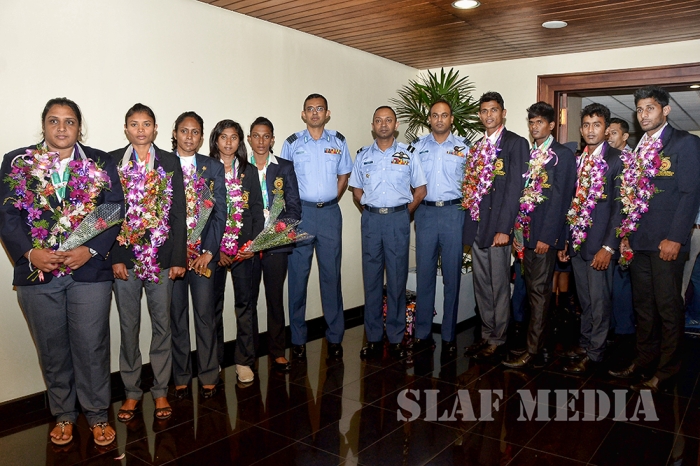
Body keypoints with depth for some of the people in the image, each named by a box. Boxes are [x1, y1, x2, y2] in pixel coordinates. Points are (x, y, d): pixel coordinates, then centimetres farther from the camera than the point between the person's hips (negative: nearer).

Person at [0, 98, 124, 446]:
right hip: (37, 271, 2)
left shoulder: (101, 163, 4)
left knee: (92, 348, 3)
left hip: (89, 269, -1)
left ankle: (97, 415, 21)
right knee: (52, 351, 13)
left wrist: (90, 249, -14)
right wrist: (30, 253, -13)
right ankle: (63, 415, 30)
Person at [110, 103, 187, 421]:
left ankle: (160, 391, 23)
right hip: (124, 258, 0)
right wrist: (114, 257, -8)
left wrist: (178, 258, -5)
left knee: (162, 324, 8)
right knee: (128, 326, 9)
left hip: (161, 258, 0)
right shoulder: (111, 162, 3)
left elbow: (179, 213, 1)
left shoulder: (170, 162, 5)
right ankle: (131, 391, 25)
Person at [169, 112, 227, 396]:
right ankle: (180, 376, 21)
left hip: (204, 252, 0)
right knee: (176, 316, 7)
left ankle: (208, 376, 17)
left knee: (205, 315, 3)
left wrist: (209, 251, -7)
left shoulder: (214, 168, 7)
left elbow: (220, 213, 2)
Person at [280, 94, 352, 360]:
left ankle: (335, 337, 14)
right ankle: (297, 338, 12)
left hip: (330, 213, 1)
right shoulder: (292, 143, 5)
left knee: (331, 274, 4)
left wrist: (331, 201, 5)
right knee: (298, 274, 1)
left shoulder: (338, 142, 8)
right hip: (300, 212, -1)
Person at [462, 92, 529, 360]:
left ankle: (497, 339, 16)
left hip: (497, 226, -6)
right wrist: (469, 222, 6)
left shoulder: (515, 143, -5)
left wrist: (504, 228, -18)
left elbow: (515, 188, -12)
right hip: (476, 225, 7)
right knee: (481, 285, 13)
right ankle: (486, 334, 26)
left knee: (499, 285, 3)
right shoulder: (477, 146, 16)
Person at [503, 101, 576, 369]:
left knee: (539, 290, -5)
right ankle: (537, 341, 22)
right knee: (533, 289, 12)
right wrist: (518, 231, 9)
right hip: (526, 232, 7)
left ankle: (533, 352, 0)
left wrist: (547, 236, -17)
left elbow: (560, 198, -12)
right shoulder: (528, 154, 16)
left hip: (544, 234, -7)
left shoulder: (562, 155, -5)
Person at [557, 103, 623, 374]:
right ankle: (585, 342, 30)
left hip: (599, 244, -5)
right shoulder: (576, 160, 10)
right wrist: (563, 240, 9)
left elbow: (619, 207, -11)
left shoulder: (616, 161, -8)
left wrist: (609, 247, -15)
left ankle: (594, 353, 17)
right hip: (576, 241, 6)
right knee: (584, 298, 16)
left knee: (599, 300, 4)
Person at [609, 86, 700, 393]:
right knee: (643, 304, 13)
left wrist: (675, 239, -15)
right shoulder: (639, 149, 16)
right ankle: (645, 359, 24)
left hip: (666, 242, -6)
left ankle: (666, 368, 14)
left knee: (668, 307, 2)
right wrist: (625, 233, 9)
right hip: (638, 241, 6)